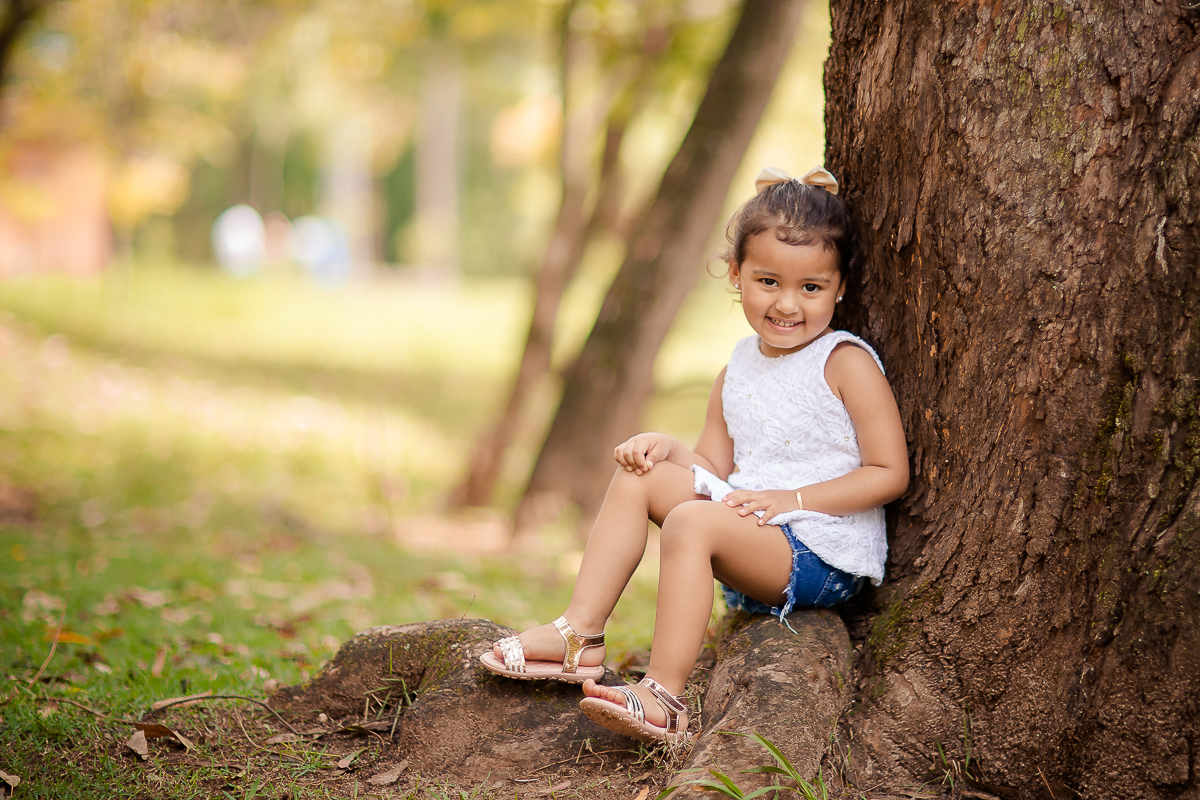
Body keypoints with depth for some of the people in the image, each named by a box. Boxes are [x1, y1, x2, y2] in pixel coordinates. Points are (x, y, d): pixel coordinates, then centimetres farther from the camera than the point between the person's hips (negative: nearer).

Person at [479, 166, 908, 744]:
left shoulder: (847, 363, -8)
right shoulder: (738, 371, 13)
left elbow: (890, 474, -12)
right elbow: (714, 470, 16)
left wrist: (789, 500, -17)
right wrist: (669, 448, -6)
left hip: (826, 557, -8)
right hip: (753, 550, 8)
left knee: (691, 521, -30)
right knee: (640, 476, -1)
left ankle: (664, 697, -33)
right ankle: (580, 634, -7)